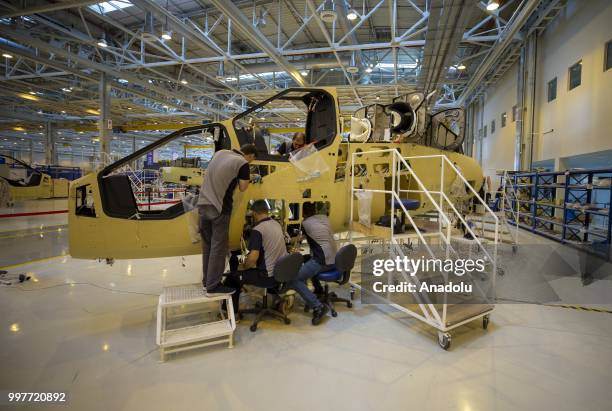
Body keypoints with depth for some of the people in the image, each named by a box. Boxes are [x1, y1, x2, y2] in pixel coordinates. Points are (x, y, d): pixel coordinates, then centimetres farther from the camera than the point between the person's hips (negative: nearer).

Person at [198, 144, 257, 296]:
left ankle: (207, 280, 24)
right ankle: (213, 286, 4)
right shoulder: (243, 163, -7)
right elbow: (243, 188, -3)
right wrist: (246, 177, 13)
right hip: (219, 208, -7)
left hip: (203, 204, 7)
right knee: (219, 246, 0)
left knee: (207, 244, 14)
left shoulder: (220, 153, 14)